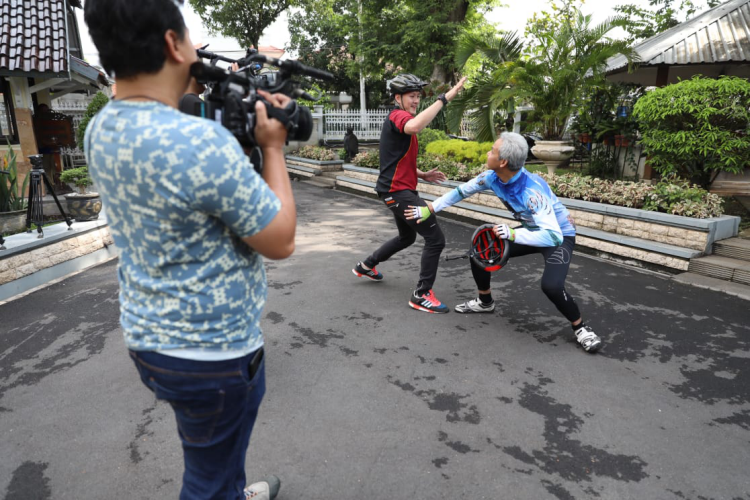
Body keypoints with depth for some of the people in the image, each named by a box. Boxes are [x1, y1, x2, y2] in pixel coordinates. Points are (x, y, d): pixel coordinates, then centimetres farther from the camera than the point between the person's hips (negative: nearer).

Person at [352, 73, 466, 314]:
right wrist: (444, 98, -39)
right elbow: (414, 127, -41)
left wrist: (423, 175, 12)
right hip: (399, 192, -11)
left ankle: (366, 266, 41)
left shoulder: (398, 119, 20)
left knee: (407, 237, 28)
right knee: (436, 239, -12)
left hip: (399, 189, 11)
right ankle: (421, 296, -3)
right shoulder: (398, 116, -13)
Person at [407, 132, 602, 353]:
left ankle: (580, 327, -1)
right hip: (531, 230, 7)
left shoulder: (532, 191, -37)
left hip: (560, 236, -7)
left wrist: (514, 235, -54)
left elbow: (553, 235, -45)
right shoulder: (492, 177, -17)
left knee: (551, 285, -30)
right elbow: (462, 191, -1)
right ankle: (485, 301, 27)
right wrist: (429, 209, -1)